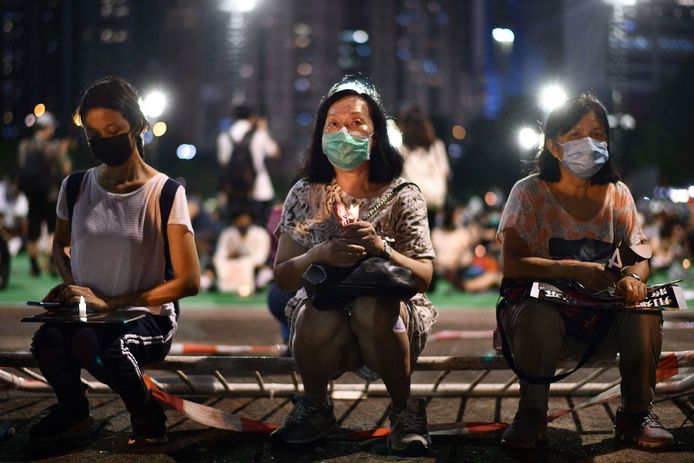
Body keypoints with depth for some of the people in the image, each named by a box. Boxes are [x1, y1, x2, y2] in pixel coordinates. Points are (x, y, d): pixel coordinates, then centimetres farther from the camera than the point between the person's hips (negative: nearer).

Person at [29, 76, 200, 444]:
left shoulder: (165, 193, -8)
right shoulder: (76, 187, 4)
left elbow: (188, 281, -11)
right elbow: (60, 243, 24)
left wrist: (109, 303, -17)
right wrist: (70, 284, 1)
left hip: (146, 316, -3)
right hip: (83, 312, 3)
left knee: (93, 343, -37)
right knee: (47, 339, -32)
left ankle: (147, 415, -5)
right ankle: (72, 407, 3)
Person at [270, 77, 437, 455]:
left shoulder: (402, 197, -2)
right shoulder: (305, 196, 4)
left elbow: (424, 277, -7)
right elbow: (282, 276, 0)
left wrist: (381, 248, -27)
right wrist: (319, 254, -22)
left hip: (387, 325, -1)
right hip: (325, 333, 1)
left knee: (374, 306, -36)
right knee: (320, 316, -35)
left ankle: (404, 410, -11)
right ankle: (315, 406, -3)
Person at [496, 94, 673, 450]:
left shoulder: (616, 193, 4)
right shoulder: (530, 192, -7)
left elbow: (640, 253, 2)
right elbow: (512, 263, -17)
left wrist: (634, 276, -24)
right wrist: (573, 269, -31)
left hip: (602, 314, 3)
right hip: (542, 301, -3)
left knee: (645, 312, -26)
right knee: (538, 315, -37)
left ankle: (636, 413, -5)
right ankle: (532, 413, -14)